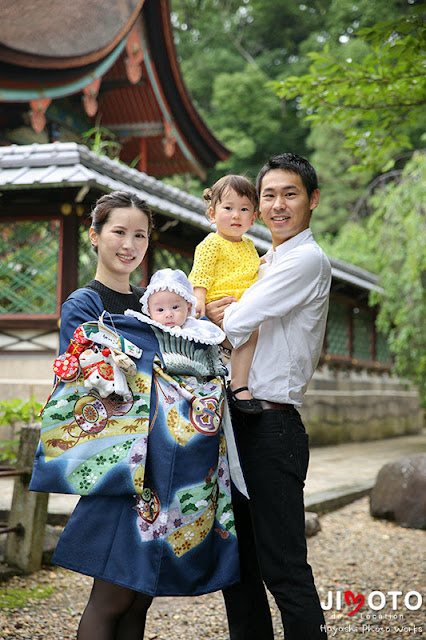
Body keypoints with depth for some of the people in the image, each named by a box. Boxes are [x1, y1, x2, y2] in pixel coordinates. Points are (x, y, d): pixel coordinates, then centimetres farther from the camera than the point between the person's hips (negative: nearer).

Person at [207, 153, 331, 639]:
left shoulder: (307, 260, -9)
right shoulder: (267, 263, 19)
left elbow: (232, 327, -16)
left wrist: (210, 313, 4)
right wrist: (219, 310, -2)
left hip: (272, 426, -9)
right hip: (238, 421, 9)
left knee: (283, 569, -6)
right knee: (238, 562, 14)